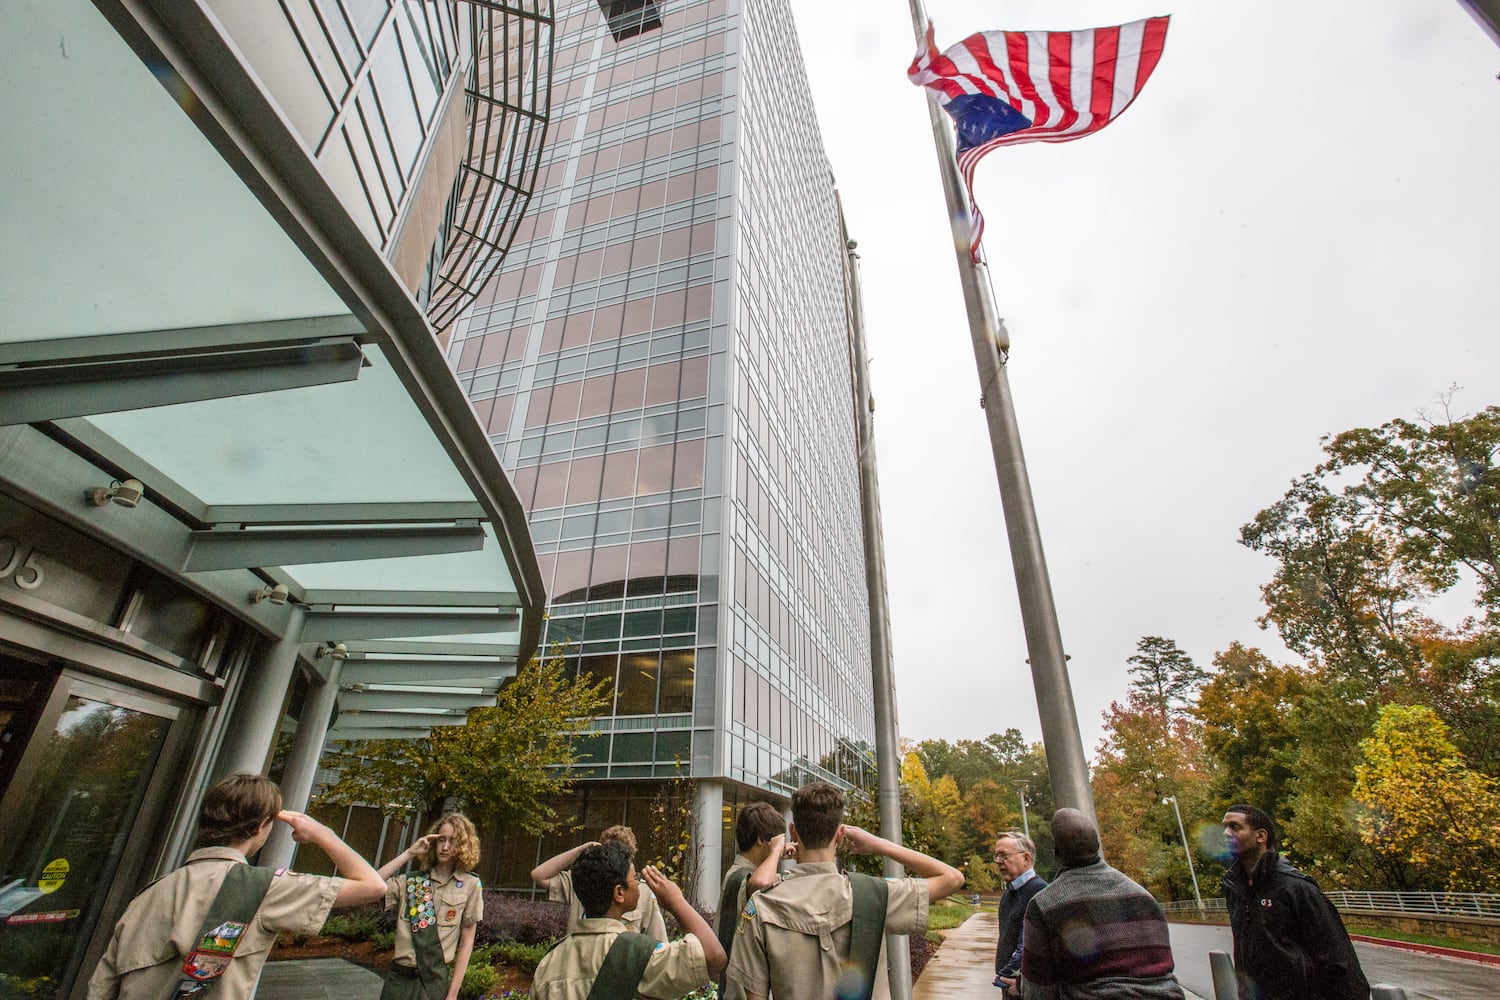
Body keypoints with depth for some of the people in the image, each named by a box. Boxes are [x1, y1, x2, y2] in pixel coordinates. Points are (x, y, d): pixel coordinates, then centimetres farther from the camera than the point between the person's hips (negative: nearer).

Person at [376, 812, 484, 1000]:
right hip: (399, 977, 1)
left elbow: (466, 942, -1)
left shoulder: (470, 885, -2)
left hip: (436, 980, -1)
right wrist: (408, 854, -10)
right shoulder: (411, 880, 1)